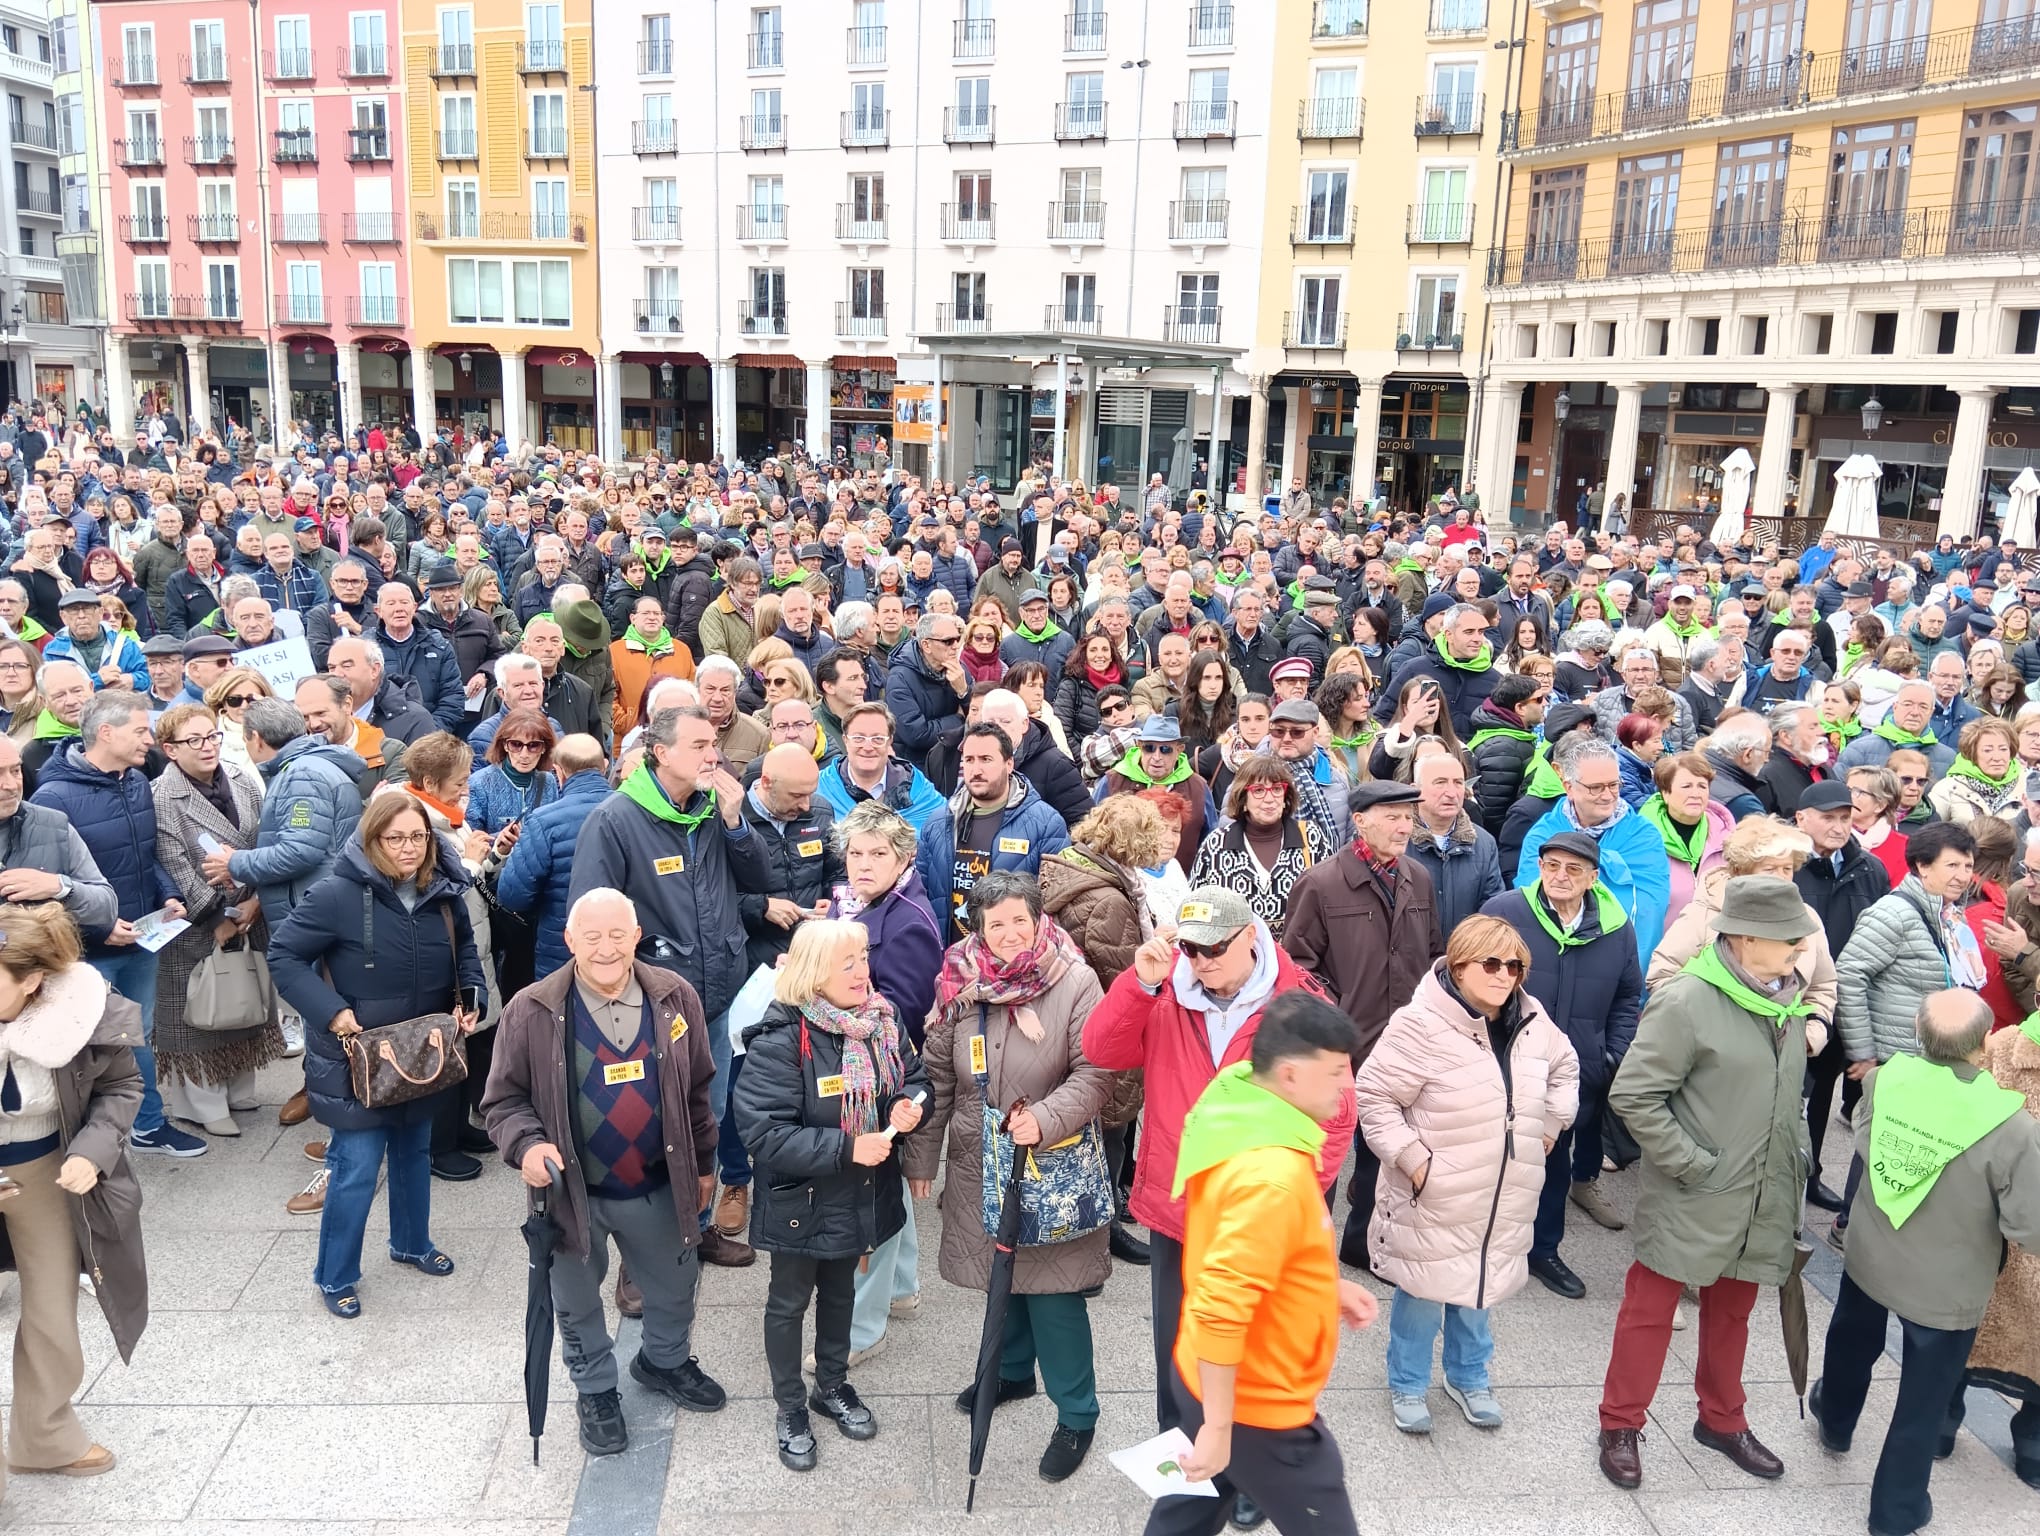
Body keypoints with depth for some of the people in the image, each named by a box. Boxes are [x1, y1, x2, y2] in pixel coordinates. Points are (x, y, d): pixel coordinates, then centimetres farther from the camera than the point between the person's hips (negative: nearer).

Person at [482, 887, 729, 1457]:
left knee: (675, 1287, 23)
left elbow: (697, 1091, 3)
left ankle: (666, 1361, 53)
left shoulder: (674, 998, -9)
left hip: (657, 1189, 2)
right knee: (578, 1303, 20)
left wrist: (703, 1165, 9)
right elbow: (504, 1100, -7)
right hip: (572, 1193, -2)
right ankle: (596, 1391, 47)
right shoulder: (531, 1012, -17)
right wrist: (527, 1144, -27)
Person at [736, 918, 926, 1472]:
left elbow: (914, 1076, 7)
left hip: (861, 1195, 6)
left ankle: (833, 1385, 49)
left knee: (840, 1292, 26)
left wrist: (909, 1105, -16)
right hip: (800, 1200, -5)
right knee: (789, 1301, 16)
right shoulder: (780, 1041, -28)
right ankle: (791, 1408, 37)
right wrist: (846, 1148, -32)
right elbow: (763, 1133, -30)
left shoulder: (881, 1021, -9)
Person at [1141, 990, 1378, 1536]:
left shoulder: (1240, 1114, -1)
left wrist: (1327, 1286, 12)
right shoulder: (1273, 1176, -31)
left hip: (1202, 1376, 9)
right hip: (1256, 1407, -9)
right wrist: (1218, 1427, -26)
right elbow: (1221, 1308, -33)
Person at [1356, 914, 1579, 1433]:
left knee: (1481, 1288, 20)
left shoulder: (1532, 1020, -2)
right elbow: (1372, 1096, -18)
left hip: (1504, 1199, 6)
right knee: (1423, 1293, 9)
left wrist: (1552, 1122, 13)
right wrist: (1410, 1157, -20)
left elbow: (1564, 1066, 21)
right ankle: (1408, 1385, 31)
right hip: (1434, 1198, -5)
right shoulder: (1421, 1025, -23)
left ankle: (1468, 1377, 43)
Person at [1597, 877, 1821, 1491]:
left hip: (1761, 1203, 7)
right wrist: (1689, 1164, -18)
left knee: (1732, 1311, 23)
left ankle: (1722, 1420, 42)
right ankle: (1620, 1427, 23)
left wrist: (1795, 1160, 12)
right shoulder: (1687, 1001, -21)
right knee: (1651, 1308, 7)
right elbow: (1632, 1095, -20)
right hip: (1691, 1202, -7)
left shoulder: (1784, 999, 3)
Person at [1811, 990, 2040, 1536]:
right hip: (1947, 1289, -4)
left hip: (1868, 1256, 4)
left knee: (1853, 1343, 33)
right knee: (1924, 1402, 19)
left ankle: (1835, 1422, 61)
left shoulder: (1884, 1077, -19)